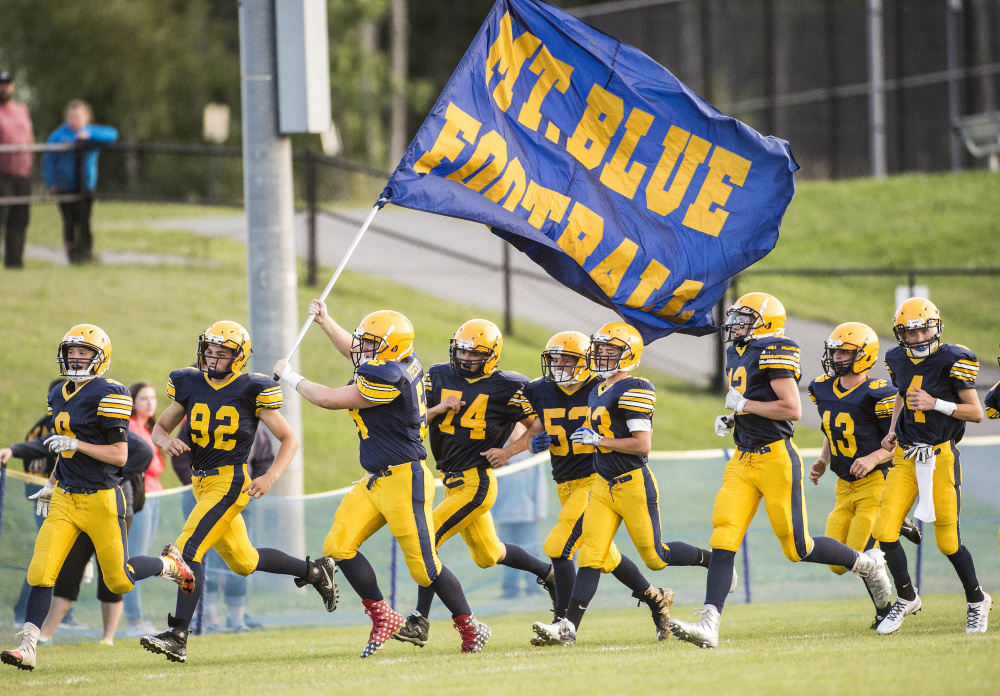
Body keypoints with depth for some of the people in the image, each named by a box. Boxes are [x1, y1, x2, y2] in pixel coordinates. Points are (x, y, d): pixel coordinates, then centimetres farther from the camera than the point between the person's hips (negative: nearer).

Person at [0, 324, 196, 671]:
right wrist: (52, 484, 20)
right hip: (65, 500, 6)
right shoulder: (59, 396, 13)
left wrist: (77, 445, -23)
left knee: (118, 579, 4)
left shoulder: (107, 395, -12)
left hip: (101, 499, -6)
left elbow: (119, 455, -15)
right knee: (41, 572, -9)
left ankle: (169, 565, 32)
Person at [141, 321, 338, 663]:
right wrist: (167, 442, -10)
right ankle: (314, 571, 38)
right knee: (243, 561, 18)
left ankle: (178, 636, -21)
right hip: (202, 484, 7)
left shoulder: (250, 391, -8)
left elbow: (289, 439, -1)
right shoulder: (190, 385, 5)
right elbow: (160, 427, 15)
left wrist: (270, 478, -15)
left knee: (189, 549, -20)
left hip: (230, 481, -7)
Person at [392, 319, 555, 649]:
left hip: (476, 483, -7)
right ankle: (549, 573, 41)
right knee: (488, 555, 20)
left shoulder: (506, 388, -9)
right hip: (452, 481, 7)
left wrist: (509, 452, -10)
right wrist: (438, 408, -13)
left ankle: (419, 621, -9)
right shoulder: (439, 377, 5)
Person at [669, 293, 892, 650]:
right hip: (743, 460, 8)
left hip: (776, 458, -8)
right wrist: (731, 420, 10)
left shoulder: (773, 354, -12)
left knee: (798, 547, -1)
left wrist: (745, 405, -15)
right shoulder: (738, 356, 16)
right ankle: (709, 626, -14)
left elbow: (792, 409, -19)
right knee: (724, 540, -7)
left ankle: (867, 563, 23)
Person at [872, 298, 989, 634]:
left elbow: (976, 412, -8)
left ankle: (977, 601, 21)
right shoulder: (898, 360, 6)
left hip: (940, 457, -5)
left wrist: (936, 404, -20)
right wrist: (893, 431, 13)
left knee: (948, 540, -1)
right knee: (885, 531, -7)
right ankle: (906, 597, 13)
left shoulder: (952, 361, -10)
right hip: (905, 457, 5)